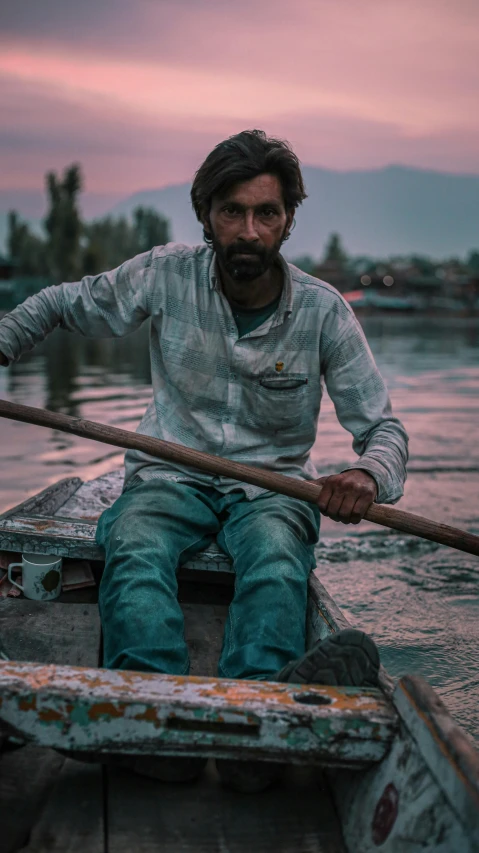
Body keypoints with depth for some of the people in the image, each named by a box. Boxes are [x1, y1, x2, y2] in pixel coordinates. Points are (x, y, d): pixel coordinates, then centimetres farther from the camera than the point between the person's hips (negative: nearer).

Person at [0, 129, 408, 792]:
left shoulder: (323, 311, -6)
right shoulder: (169, 275, -4)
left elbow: (382, 427, -3)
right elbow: (63, 304, 12)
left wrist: (367, 475, -27)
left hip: (271, 487, 0)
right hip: (169, 479, 1)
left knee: (277, 556, -36)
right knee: (135, 548, -34)